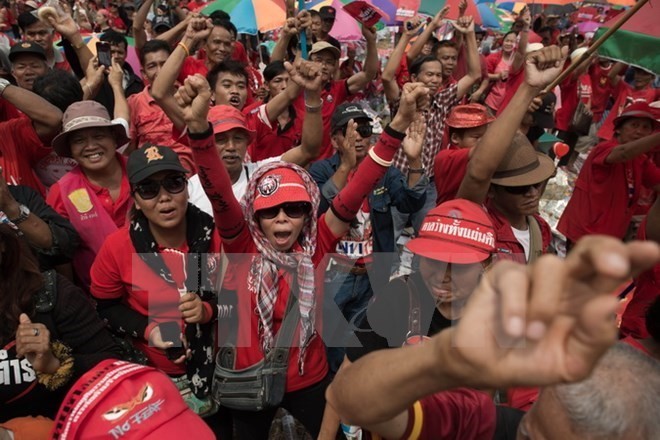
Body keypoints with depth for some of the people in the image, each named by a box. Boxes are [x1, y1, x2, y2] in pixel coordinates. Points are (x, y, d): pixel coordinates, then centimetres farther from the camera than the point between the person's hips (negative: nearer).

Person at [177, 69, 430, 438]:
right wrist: (198, 126, -47)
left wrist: (399, 125, -32)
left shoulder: (316, 245, -14)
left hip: (310, 379, 1)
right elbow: (220, 193, -32)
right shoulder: (244, 248, -17)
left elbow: (356, 192, -23)